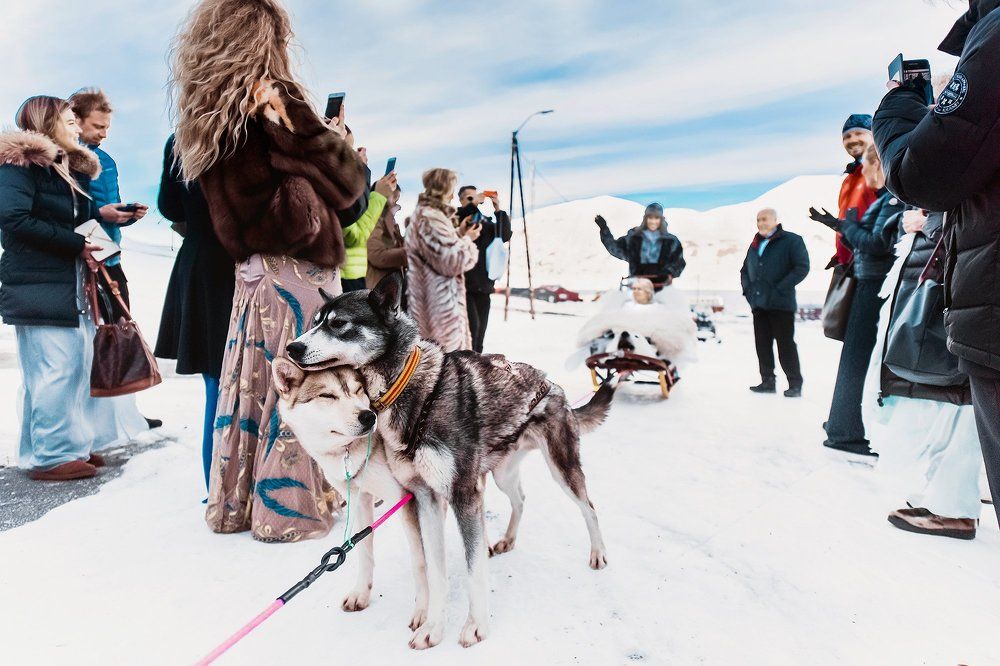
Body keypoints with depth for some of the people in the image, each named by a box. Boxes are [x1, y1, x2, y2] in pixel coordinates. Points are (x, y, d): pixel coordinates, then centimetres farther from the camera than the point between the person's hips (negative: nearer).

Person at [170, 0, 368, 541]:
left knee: (250, 380, 13)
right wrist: (340, 139, 13)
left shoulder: (205, 114, 12)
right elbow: (345, 184, -7)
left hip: (249, 270, 7)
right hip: (298, 269, -7)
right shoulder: (272, 96, -10)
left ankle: (234, 503, 23)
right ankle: (290, 508, 10)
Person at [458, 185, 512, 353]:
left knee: (480, 328, 8)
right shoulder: (456, 218, 2)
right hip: (463, 284, -5)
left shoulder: (486, 221, 15)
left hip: (483, 285, 5)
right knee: (472, 324, -18)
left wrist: (498, 210, -6)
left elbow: (505, 235, 4)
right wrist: (473, 204, -22)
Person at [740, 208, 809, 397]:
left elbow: (802, 267, -11)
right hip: (758, 304, 6)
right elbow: (745, 269, 28)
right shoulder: (755, 245, 19)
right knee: (762, 344, 8)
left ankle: (795, 384, 5)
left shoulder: (792, 240, -2)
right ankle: (767, 381, 16)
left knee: (785, 344, -4)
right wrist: (747, 289, 11)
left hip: (781, 304, -6)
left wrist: (780, 289, -16)